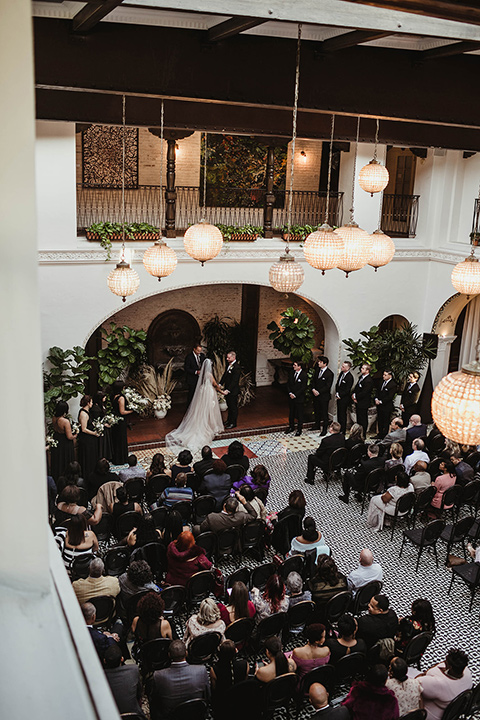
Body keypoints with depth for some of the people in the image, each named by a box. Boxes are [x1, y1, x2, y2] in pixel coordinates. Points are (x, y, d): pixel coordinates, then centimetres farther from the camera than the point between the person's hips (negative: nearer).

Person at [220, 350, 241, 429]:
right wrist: (220, 384, 7)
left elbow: (234, 381, -24)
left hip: (233, 390, -8)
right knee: (229, 406, 20)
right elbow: (225, 375, 16)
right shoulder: (228, 364, 5)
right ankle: (229, 420, 34)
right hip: (227, 389, 8)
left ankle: (233, 423, 16)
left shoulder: (237, 367, -23)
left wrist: (228, 390, -27)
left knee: (233, 407, 5)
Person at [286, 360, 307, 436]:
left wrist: (295, 395, -16)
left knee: (299, 414, 6)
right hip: (291, 397, 5)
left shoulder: (304, 375, -16)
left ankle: (299, 429, 20)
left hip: (299, 398, -5)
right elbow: (288, 383, 7)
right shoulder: (291, 372, 1)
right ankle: (291, 427, 32)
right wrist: (290, 393, -6)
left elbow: (303, 387, -16)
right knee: (291, 413, 17)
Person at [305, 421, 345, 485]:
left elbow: (318, 453, -15)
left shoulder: (326, 440, -29)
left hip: (327, 465, -6)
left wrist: (314, 453, 7)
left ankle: (310, 479, 26)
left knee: (310, 457, 15)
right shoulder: (342, 437, -11)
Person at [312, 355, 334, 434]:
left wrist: (318, 392, -17)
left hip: (324, 396, -7)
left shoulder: (329, 373, -16)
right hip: (316, 395, 7)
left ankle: (324, 429, 10)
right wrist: (313, 389, -7)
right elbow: (313, 380, 10)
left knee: (324, 412, 1)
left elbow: (327, 386, -16)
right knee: (316, 411, 18)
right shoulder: (317, 370, 5)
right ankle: (317, 426, 33)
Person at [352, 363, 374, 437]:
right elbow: (356, 387, 16)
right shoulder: (361, 377, 8)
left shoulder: (368, 381, -23)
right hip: (358, 403, 9)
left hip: (363, 404, -9)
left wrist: (355, 397, -11)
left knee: (363, 420, 2)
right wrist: (354, 395, -1)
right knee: (358, 419, 18)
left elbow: (364, 393, -23)